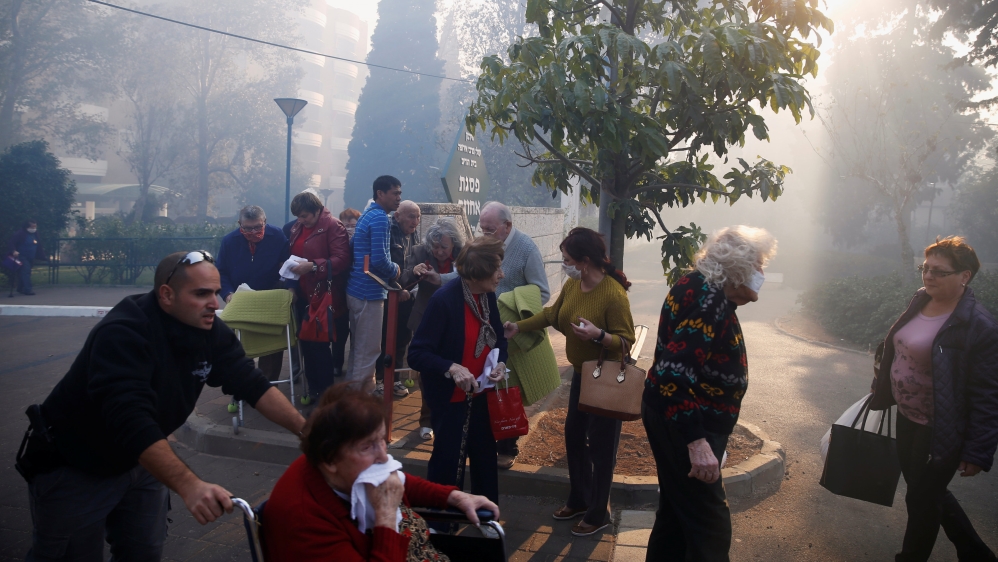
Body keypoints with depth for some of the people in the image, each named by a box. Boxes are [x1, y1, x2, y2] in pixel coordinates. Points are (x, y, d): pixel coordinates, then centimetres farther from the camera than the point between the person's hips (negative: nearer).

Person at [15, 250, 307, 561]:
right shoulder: (123, 333, -31)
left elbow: (252, 383, -11)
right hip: (73, 468, -6)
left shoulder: (210, 331, -11)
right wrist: (189, 486, -52)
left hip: (139, 461, 6)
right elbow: (130, 418, -43)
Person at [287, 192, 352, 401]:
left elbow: (342, 260, -19)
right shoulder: (297, 228, 13)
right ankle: (313, 387, 20)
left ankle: (326, 390, 10)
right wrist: (289, 266, 5)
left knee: (320, 344, -2)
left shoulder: (333, 226, -10)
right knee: (306, 342, 9)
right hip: (303, 294, 7)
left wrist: (313, 266, -27)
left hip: (324, 296, -7)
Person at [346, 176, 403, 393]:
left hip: (358, 289, 10)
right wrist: (395, 270, -7)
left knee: (359, 348, 18)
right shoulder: (380, 218, -16)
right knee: (369, 351, -3)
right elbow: (379, 260, -25)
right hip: (369, 292, -10)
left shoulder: (368, 214, 16)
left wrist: (390, 270, 9)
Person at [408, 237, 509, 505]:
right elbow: (417, 354, -27)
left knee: (485, 453, 20)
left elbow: (497, 337, 9)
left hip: (480, 390, 7)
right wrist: (451, 368, -41)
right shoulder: (443, 300, -27)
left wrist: (500, 362, -12)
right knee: (446, 456, 11)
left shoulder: (488, 295, -5)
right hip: (449, 395, -7)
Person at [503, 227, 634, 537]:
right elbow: (552, 314, 12)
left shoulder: (614, 294, -26)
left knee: (601, 445, 4)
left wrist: (598, 335, -39)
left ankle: (599, 514, 21)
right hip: (581, 374, 8)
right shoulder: (572, 285, -2)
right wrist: (518, 326, 10)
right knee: (574, 437, 17)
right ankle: (579, 500, 36)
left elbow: (626, 340, -23)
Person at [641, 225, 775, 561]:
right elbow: (676, 371, -31)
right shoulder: (709, 299, -23)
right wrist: (696, 440, -34)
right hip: (684, 424, -11)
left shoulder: (702, 288, 8)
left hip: (677, 419, 11)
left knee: (678, 509, 22)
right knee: (710, 525, -3)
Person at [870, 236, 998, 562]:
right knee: (929, 491, 23)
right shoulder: (919, 303, 1)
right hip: (908, 418, 8)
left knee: (922, 499, 10)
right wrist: (883, 393, 15)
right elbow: (894, 352, 13)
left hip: (941, 431, -8)